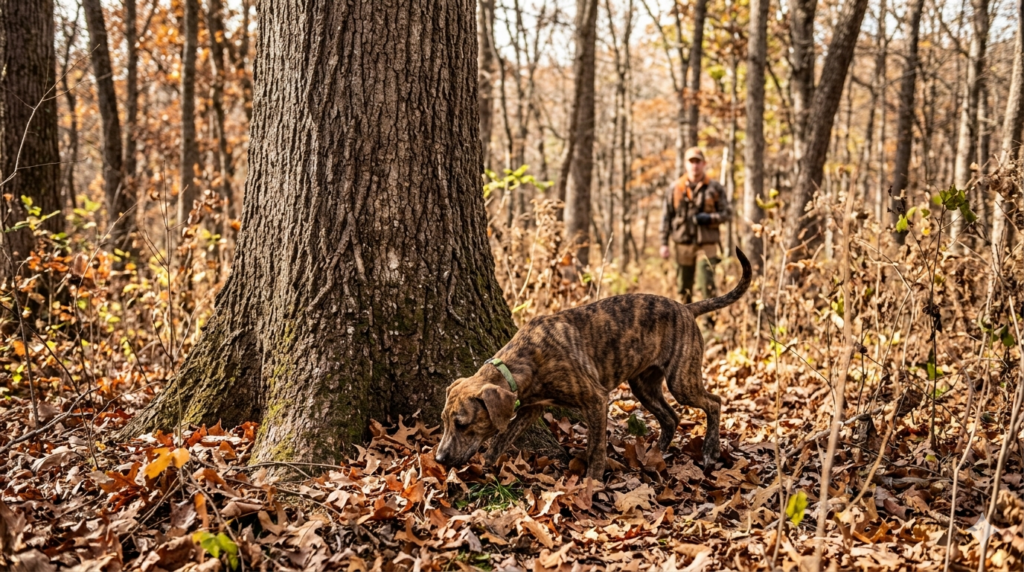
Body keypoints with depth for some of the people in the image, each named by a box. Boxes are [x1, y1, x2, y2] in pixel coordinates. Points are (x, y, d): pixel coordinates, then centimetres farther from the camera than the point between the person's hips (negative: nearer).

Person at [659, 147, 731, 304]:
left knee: (707, 285, -10)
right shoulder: (675, 189, 8)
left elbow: (726, 213, 5)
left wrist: (709, 218, -15)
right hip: (682, 244, 2)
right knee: (684, 288, 8)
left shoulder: (715, 188, 5)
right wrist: (664, 243, 2)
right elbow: (666, 217, 8)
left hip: (706, 245, -2)